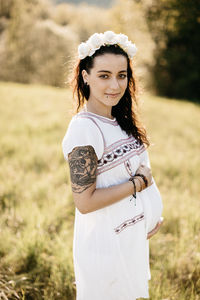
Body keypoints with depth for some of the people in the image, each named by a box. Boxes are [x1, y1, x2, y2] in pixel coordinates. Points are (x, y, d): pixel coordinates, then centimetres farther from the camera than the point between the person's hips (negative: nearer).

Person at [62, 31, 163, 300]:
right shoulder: (84, 129, -22)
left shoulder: (120, 121, 4)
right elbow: (85, 201, -24)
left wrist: (152, 215, 2)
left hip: (134, 236, 9)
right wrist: (138, 183, -17)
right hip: (106, 244, -8)